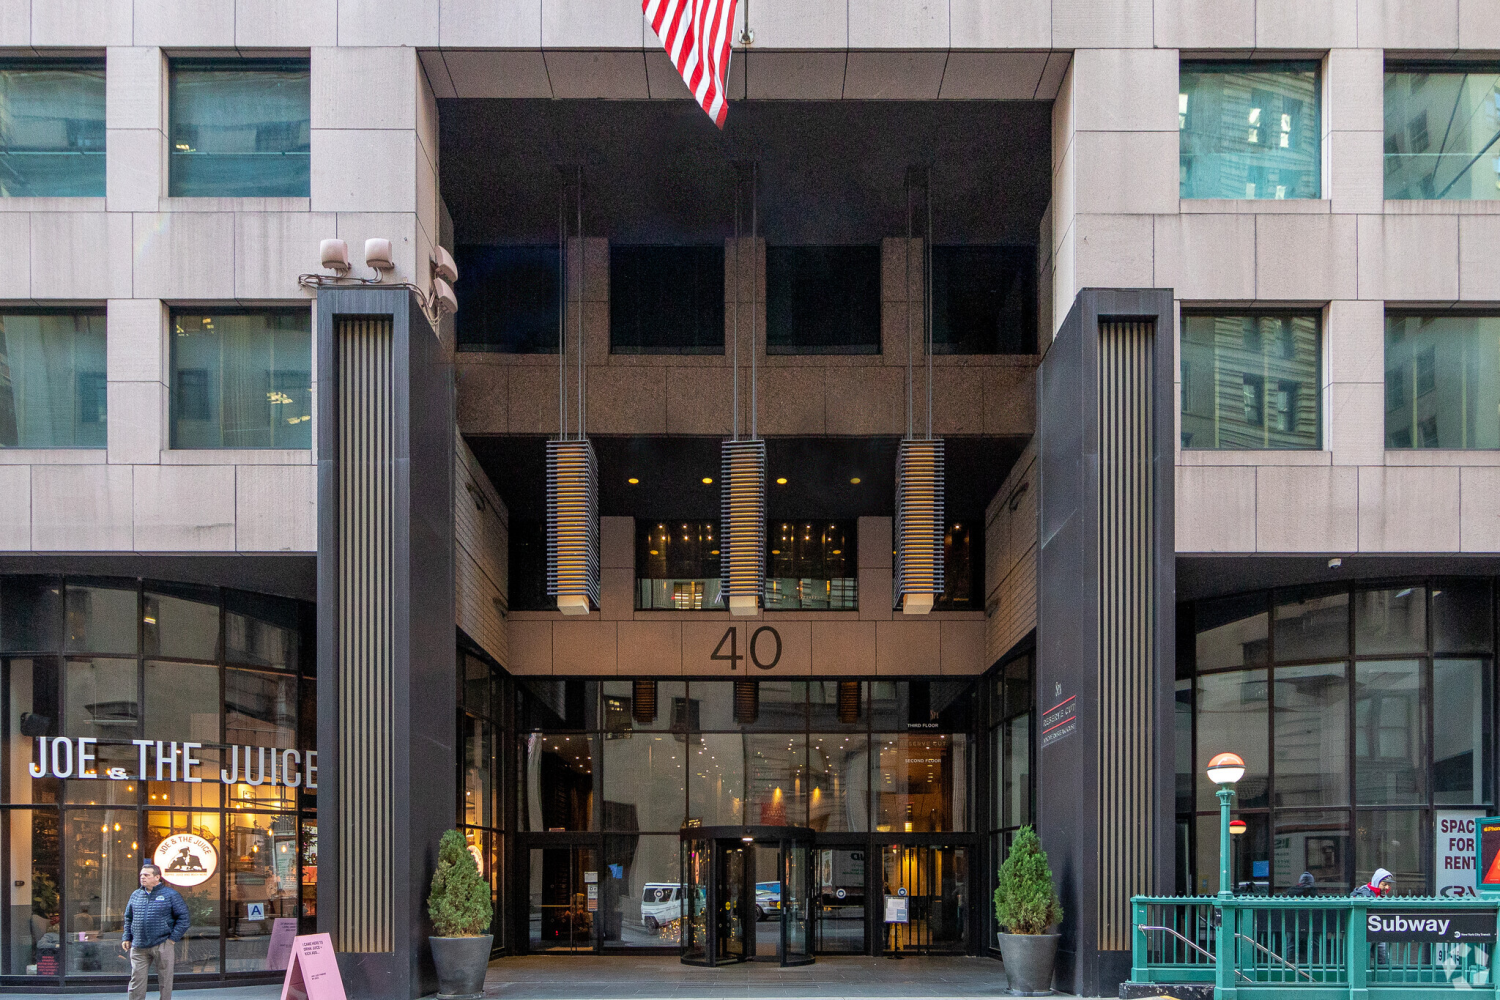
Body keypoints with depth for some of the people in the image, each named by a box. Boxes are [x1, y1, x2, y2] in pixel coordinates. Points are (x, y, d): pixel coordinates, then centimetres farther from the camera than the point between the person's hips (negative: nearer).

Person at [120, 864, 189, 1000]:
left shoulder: (170, 894, -1)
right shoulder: (135, 895, 12)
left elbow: (183, 917, -2)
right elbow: (128, 918, 22)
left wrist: (173, 938, -8)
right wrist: (126, 938, 11)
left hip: (163, 946, -3)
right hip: (139, 948, 3)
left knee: (165, 981, 4)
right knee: (136, 980, 0)